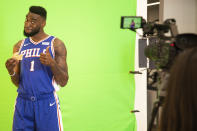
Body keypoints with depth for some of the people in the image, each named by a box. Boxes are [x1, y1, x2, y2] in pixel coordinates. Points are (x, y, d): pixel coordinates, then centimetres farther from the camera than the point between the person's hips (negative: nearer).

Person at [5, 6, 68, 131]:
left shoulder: (56, 44, -2)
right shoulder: (19, 46, 10)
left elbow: (63, 82, -4)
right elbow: (18, 83, 13)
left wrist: (52, 63, -21)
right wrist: (12, 72, -8)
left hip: (47, 103, -3)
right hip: (23, 103, 3)